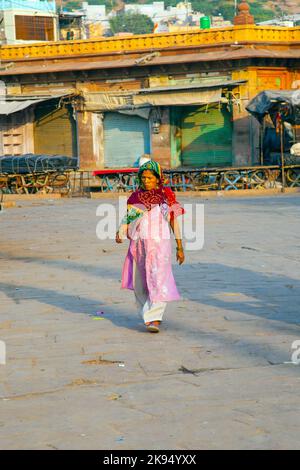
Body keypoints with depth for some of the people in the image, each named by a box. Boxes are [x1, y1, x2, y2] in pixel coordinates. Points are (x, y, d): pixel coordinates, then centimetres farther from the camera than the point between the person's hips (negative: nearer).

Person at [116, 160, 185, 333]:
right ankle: (149, 314, 26)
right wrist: (121, 234, -15)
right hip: (138, 244, 4)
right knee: (140, 284, 9)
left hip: (160, 243, -4)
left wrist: (180, 247, 3)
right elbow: (127, 218, 6)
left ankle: (154, 318, -18)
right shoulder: (135, 197, 9)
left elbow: (174, 221, 4)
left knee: (158, 281, -15)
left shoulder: (166, 195, 2)